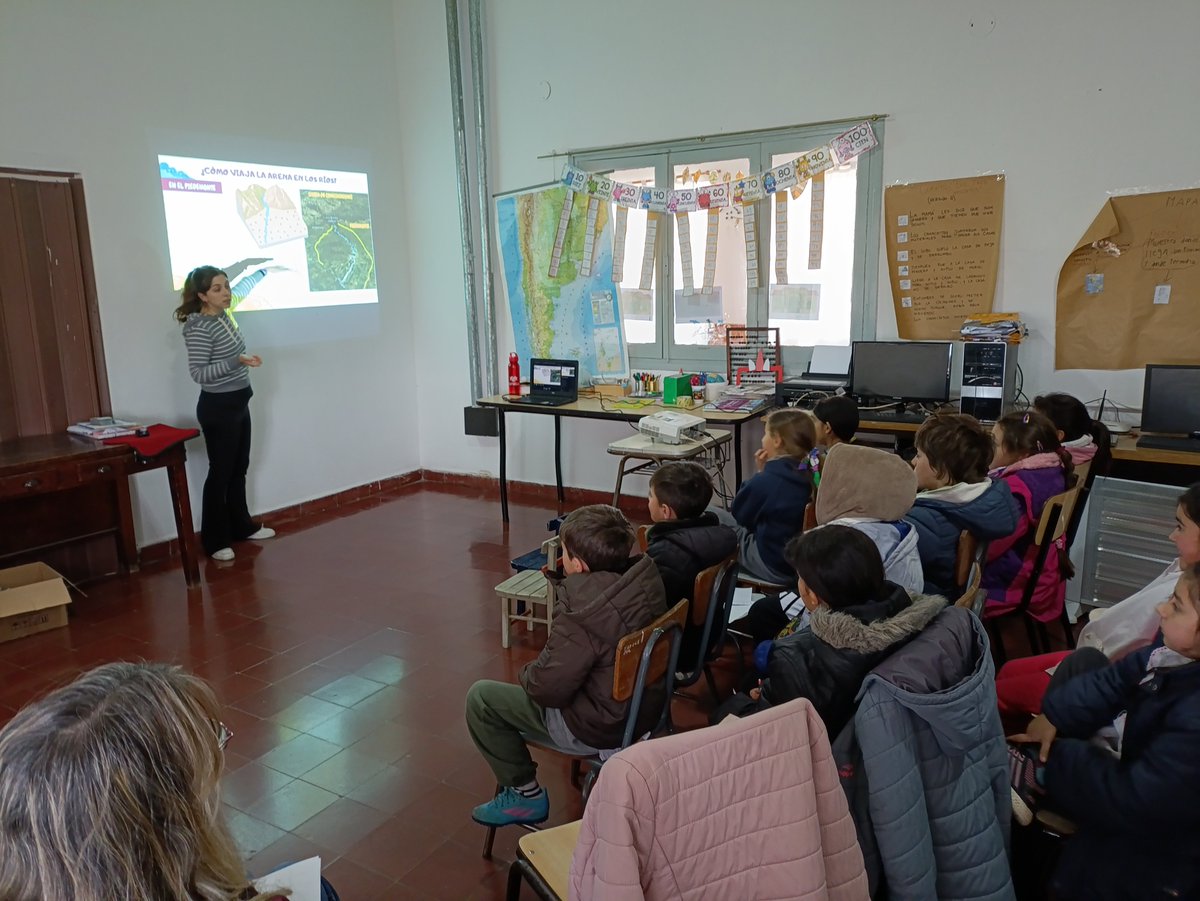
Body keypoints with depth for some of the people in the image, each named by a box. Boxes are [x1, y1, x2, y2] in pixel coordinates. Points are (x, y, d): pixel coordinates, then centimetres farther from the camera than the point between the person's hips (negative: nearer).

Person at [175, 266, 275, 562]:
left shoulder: (224, 317, 5)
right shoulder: (199, 328, -21)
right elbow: (198, 373, -25)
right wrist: (237, 361, -32)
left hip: (238, 402, 9)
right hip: (218, 407, -9)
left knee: (239, 468, 18)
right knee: (220, 472, -1)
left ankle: (242, 526, 31)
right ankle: (214, 541, 10)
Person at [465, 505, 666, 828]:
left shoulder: (583, 618, -34)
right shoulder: (643, 580, -10)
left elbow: (546, 688, -24)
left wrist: (527, 674, -4)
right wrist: (561, 582, 0)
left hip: (601, 729, -8)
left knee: (480, 697, 4)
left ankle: (525, 794, 16)